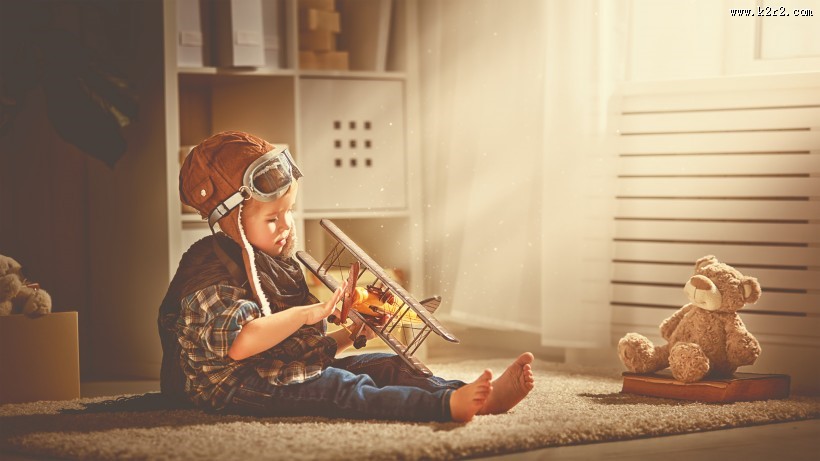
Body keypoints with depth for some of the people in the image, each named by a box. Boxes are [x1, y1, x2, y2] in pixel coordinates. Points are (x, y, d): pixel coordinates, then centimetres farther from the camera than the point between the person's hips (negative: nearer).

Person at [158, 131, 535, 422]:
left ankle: (484, 396, -22)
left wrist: (350, 335, 13)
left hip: (294, 368, 10)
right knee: (342, 388, -31)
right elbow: (239, 343, -31)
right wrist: (307, 313, -26)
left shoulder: (275, 264, 19)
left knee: (387, 366, -4)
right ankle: (446, 405, -50)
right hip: (237, 386, -10)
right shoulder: (213, 274, -14)